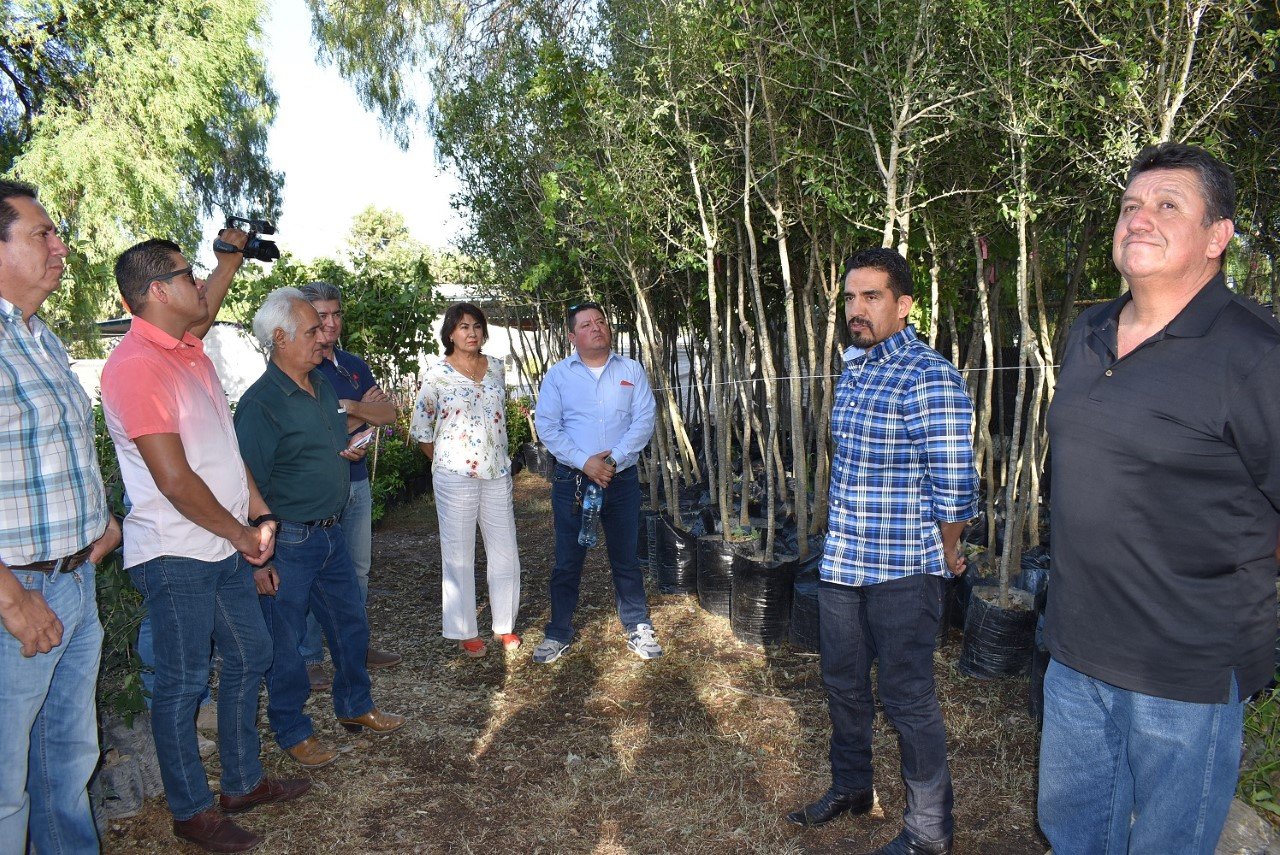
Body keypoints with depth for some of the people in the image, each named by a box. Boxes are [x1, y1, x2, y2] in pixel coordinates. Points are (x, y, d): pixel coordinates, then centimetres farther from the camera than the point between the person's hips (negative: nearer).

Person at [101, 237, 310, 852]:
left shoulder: (189, 348, 7)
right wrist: (243, 533, -11)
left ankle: (244, 782, 35)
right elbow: (175, 481, -22)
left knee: (249, 657, 18)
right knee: (183, 682, 6)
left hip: (226, 547, 10)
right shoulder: (136, 365, -20)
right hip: (177, 557, -9)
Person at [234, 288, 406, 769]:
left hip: (330, 531, 8)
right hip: (288, 543, -8)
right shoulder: (260, 403, -18)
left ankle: (355, 707, 38)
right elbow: (250, 485, -18)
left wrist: (351, 448, 1)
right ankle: (292, 732, 27)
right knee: (285, 641, 9)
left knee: (350, 624, 19)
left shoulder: (322, 386, 7)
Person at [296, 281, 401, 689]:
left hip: (357, 482, 7)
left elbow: (388, 414, 1)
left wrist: (351, 407, -17)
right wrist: (362, 413, -10)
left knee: (358, 569, 15)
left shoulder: (355, 365, 10)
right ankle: (308, 658, 16)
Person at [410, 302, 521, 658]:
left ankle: (505, 625, 25)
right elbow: (420, 429, 0)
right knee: (459, 555, 6)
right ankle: (465, 632, 20)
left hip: (497, 472, 4)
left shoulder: (496, 368, 7)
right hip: (456, 475, -4)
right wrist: (444, 463, 4)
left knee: (505, 551, 9)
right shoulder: (437, 374, -6)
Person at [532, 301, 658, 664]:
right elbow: (547, 426, -5)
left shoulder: (631, 370, 5)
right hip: (572, 481, 0)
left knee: (626, 558, 10)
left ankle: (638, 628, 23)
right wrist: (584, 462, -15)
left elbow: (644, 420, -3)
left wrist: (613, 460, -15)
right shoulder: (558, 374, 2)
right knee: (567, 561, 7)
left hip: (622, 480, 1)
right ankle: (558, 633, 21)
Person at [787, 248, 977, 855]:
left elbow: (955, 485, -19)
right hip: (841, 561, 8)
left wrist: (947, 554, -6)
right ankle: (851, 788, 43)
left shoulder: (928, 378, -19)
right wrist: (843, 539, 16)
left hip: (901, 572, -8)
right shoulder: (854, 369, 9)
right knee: (842, 682, 21)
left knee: (907, 699, 6)